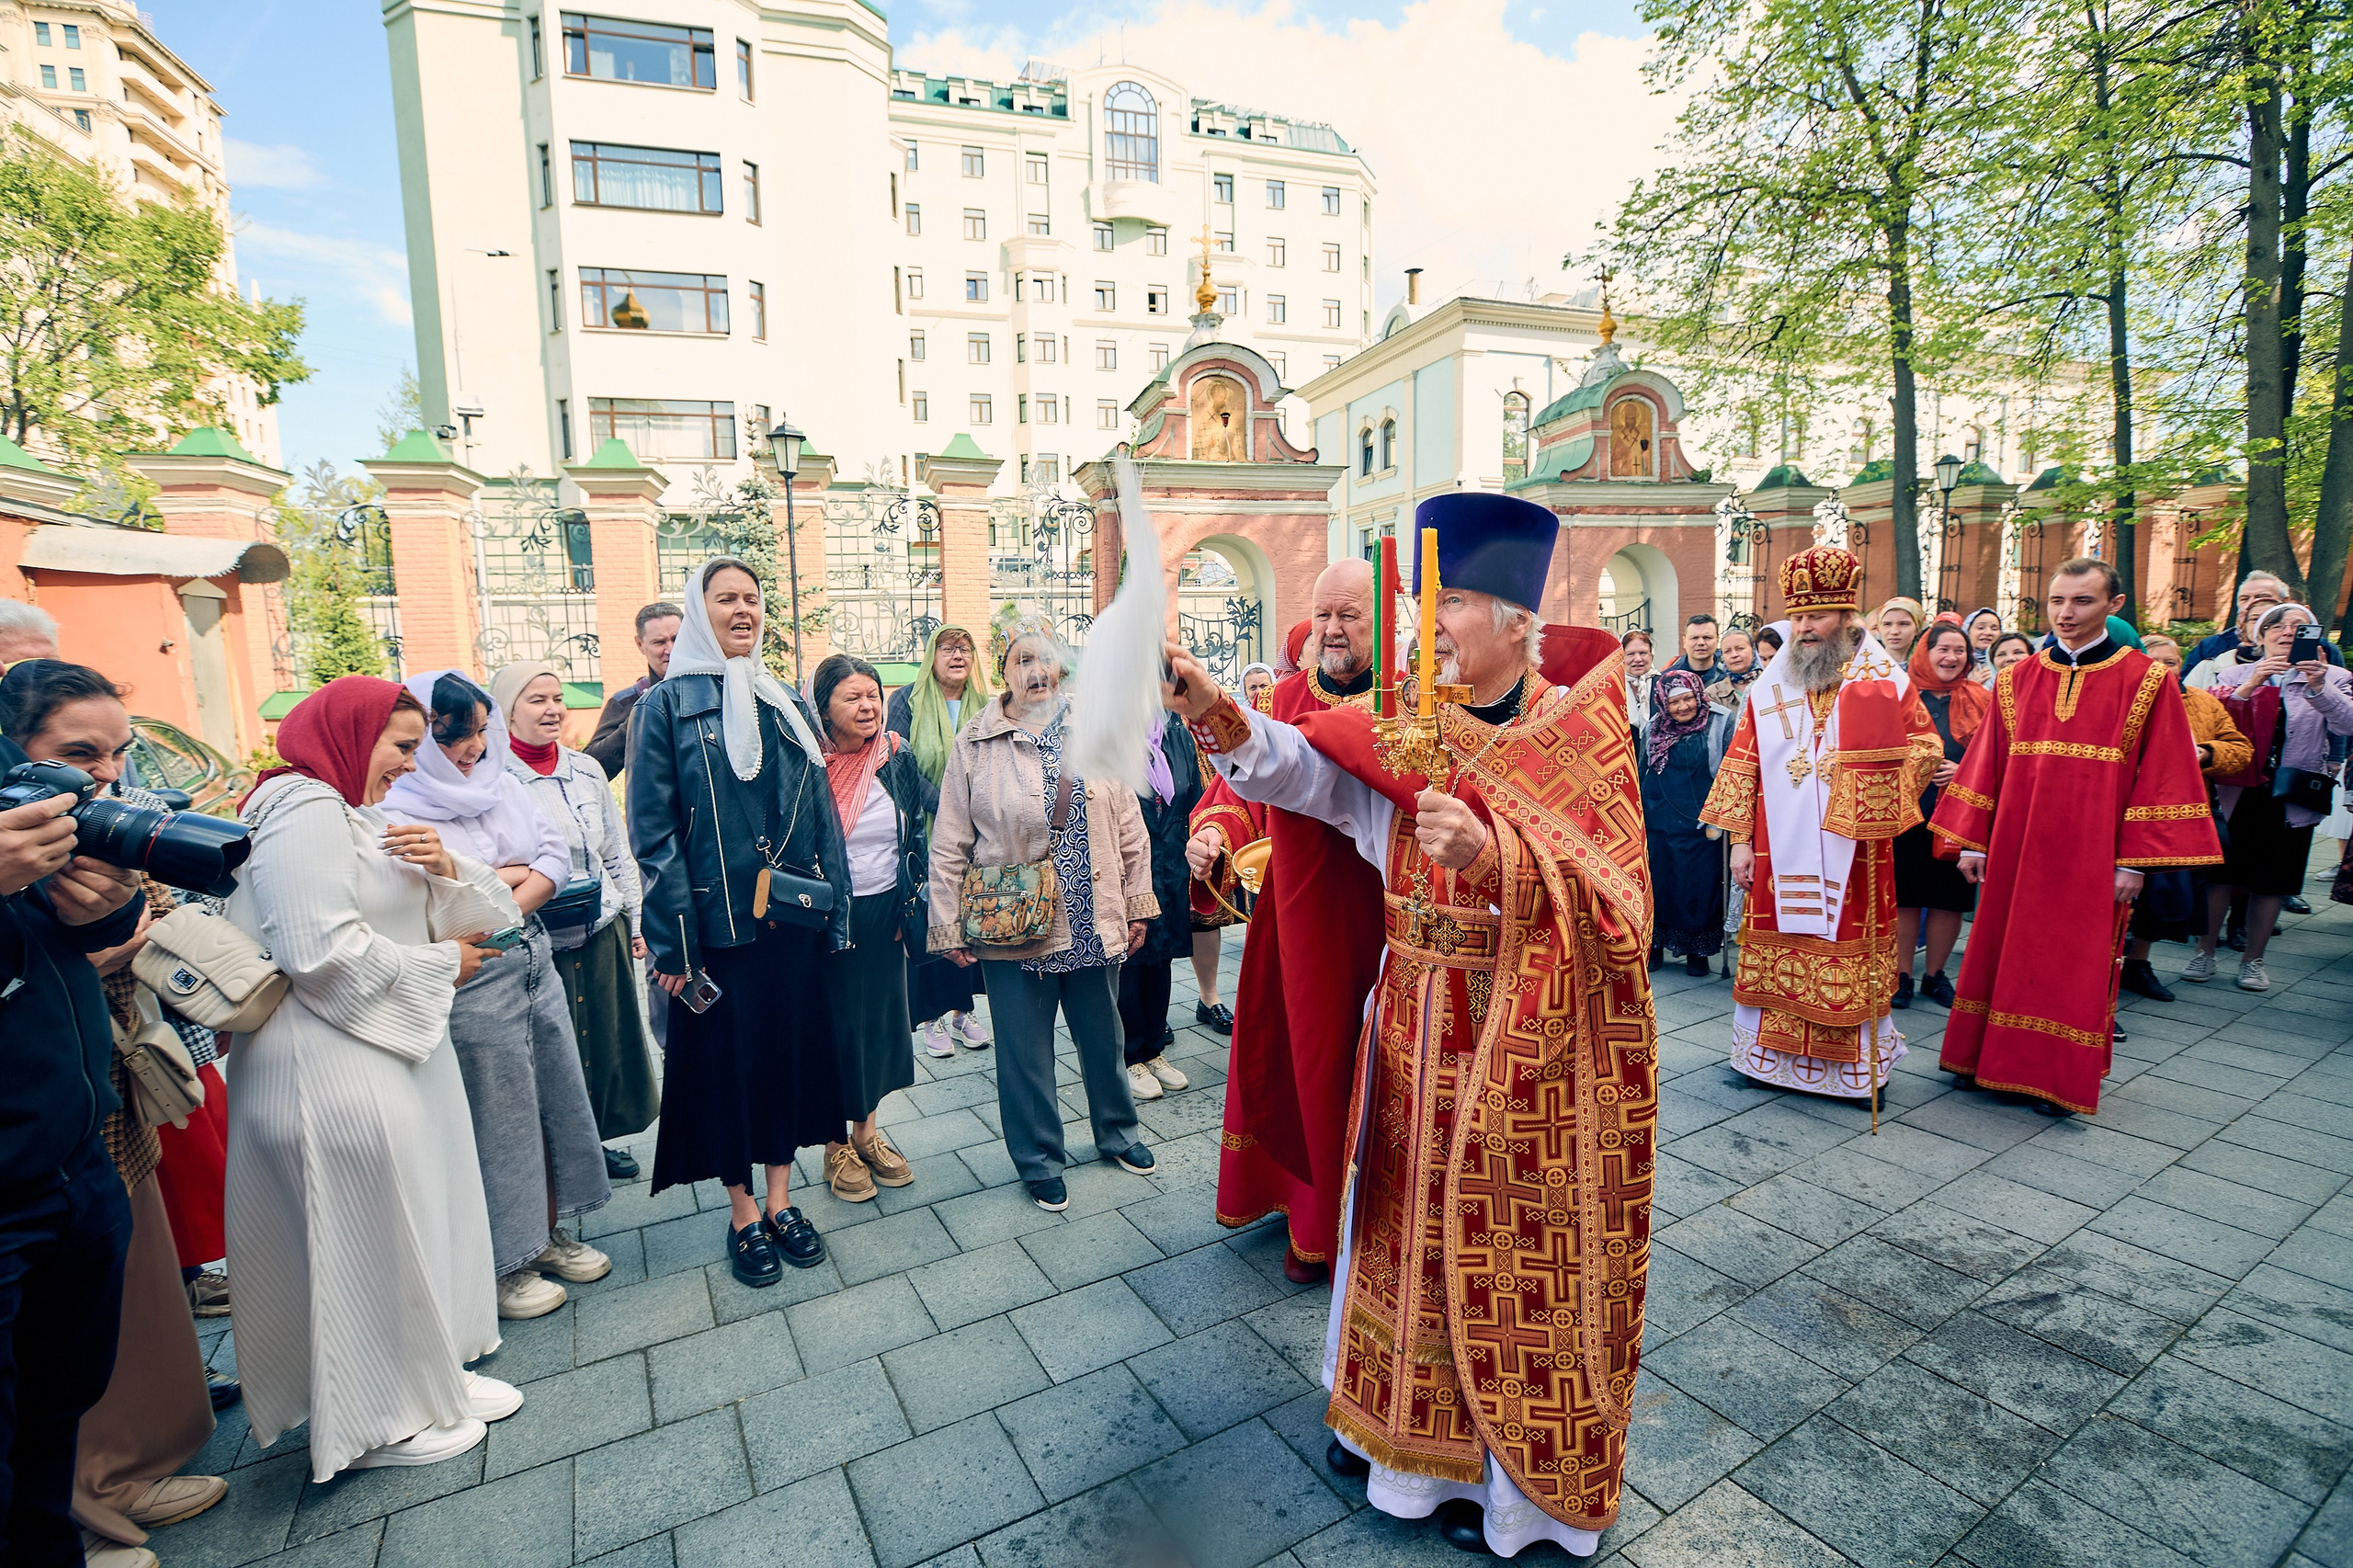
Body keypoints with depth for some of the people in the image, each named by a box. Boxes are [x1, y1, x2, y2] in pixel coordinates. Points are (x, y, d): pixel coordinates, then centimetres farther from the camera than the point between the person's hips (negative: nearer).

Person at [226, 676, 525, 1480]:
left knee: (420, 1217, 17)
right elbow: (324, 951, -26)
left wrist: (446, 868, -8)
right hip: (331, 1073, -9)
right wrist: (440, 964, -12)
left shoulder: (362, 815, 16)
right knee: (366, 1239, 4)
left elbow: (482, 915, 12)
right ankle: (376, 1422, 22)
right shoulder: (302, 809, -15)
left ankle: (431, 1371, 32)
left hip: (393, 1053, 10)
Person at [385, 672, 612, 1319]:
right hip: (473, 984, -6)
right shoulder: (398, 810, -11)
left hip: (535, 962, 7)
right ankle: (501, 1266, 23)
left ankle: (548, 1234, 31)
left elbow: (556, 855, 5)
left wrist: (502, 909, -10)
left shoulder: (500, 783, 8)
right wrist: (517, 872, -10)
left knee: (556, 1100, 13)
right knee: (496, 1122, 5)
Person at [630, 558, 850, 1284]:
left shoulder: (786, 707, 10)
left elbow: (822, 817, 10)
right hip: (717, 922, -4)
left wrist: (835, 914, 6)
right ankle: (742, 1213, 25)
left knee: (793, 1049, 11)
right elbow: (653, 830, -8)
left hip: (792, 918, 4)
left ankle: (780, 1199, 28)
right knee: (726, 1060, 8)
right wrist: (672, 943, -14)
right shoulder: (667, 705, -3)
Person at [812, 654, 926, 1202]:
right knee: (834, 1027, 7)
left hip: (884, 915, 4)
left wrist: (909, 906, 5)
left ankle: (866, 1131, 34)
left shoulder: (897, 758, 1)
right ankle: (836, 1145, 26)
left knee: (880, 1020, 14)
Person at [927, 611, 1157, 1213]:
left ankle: (1117, 1133, 42)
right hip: (1014, 930, -2)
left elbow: (1129, 827, 6)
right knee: (1025, 1051, 10)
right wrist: (949, 929, -3)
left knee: (1103, 1036, 19)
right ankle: (1040, 1162, 31)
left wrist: (1137, 904, 6)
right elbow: (949, 847, -3)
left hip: (1095, 925, 3)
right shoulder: (974, 746, -5)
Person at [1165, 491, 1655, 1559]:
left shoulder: (1583, 731, -7)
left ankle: (1514, 1471, 35)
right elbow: (1296, 765, -12)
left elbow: (1606, 896, -15)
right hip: (1417, 1034, 4)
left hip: (1537, 1045, -3)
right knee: (1418, 1227, 17)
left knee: (1517, 1247, 10)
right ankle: (1404, 1428, 41)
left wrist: (1490, 851, -31)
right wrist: (1210, 706, -30)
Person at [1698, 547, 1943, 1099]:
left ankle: (1857, 1067, 19)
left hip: (1852, 851, -1)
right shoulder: (1769, 688, 6)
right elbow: (1743, 764, 5)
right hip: (1781, 852, 2)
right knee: (1778, 955, 7)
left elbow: (1924, 747, 5)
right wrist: (1740, 840, 1)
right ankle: (1773, 1055, 21)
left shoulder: (1884, 681, 1)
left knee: (1851, 957, 4)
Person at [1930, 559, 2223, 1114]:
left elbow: (2159, 774, -4)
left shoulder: (2146, 681, -2)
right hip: (2015, 848, 3)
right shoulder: (2016, 680, 6)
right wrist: (1971, 841, 2)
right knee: (2007, 951, 10)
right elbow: (1987, 765, 6)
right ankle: (2001, 1060, 24)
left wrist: (2134, 860, -9)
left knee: (2077, 962, 5)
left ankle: (2060, 1077, 18)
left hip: (2091, 855, -3)